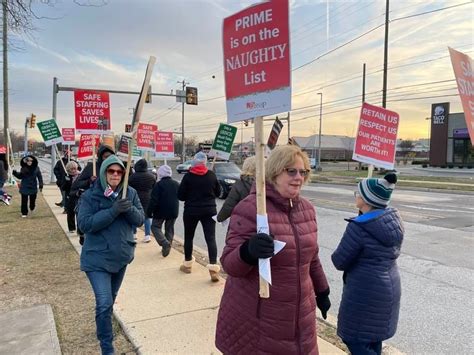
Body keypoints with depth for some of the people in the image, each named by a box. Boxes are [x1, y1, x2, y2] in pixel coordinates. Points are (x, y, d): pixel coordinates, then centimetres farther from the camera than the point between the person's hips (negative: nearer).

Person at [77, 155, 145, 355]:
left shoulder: (130, 193, -3)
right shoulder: (90, 195, -12)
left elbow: (140, 219, -3)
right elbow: (84, 224, -20)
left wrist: (130, 209, -25)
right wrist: (113, 211, -30)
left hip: (121, 256, 4)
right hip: (97, 258, -4)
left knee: (111, 299, 23)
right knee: (104, 303, -11)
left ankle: (104, 327, 49)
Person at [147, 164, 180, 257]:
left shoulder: (159, 184, -13)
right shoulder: (176, 184, 6)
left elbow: (154, 200, -16)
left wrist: (149, 212, -9)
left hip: (161, 211, -5)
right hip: (173, 211, 5)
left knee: (155, 226, 9)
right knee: (169, 229, 15)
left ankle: (165, 243, -12)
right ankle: (167, 247, 15)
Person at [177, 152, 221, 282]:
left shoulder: (188, 176, -9)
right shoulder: (212, 175, -2)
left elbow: (180, 195, -5)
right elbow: (217, 192, 9)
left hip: (191, 211, -1)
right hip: (209, 210, 1)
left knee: (189, 237, 16)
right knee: (211, 238, 0)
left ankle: (188, 264, 27)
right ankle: (213, 267, -10)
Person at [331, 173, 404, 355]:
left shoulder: (359, 226, -25)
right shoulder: (394, 219, -1)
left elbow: (339, 261, -16)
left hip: (365, 291, -8)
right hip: (390, 287, 8)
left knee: (353, 338, 7)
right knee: (374, 334, 22)